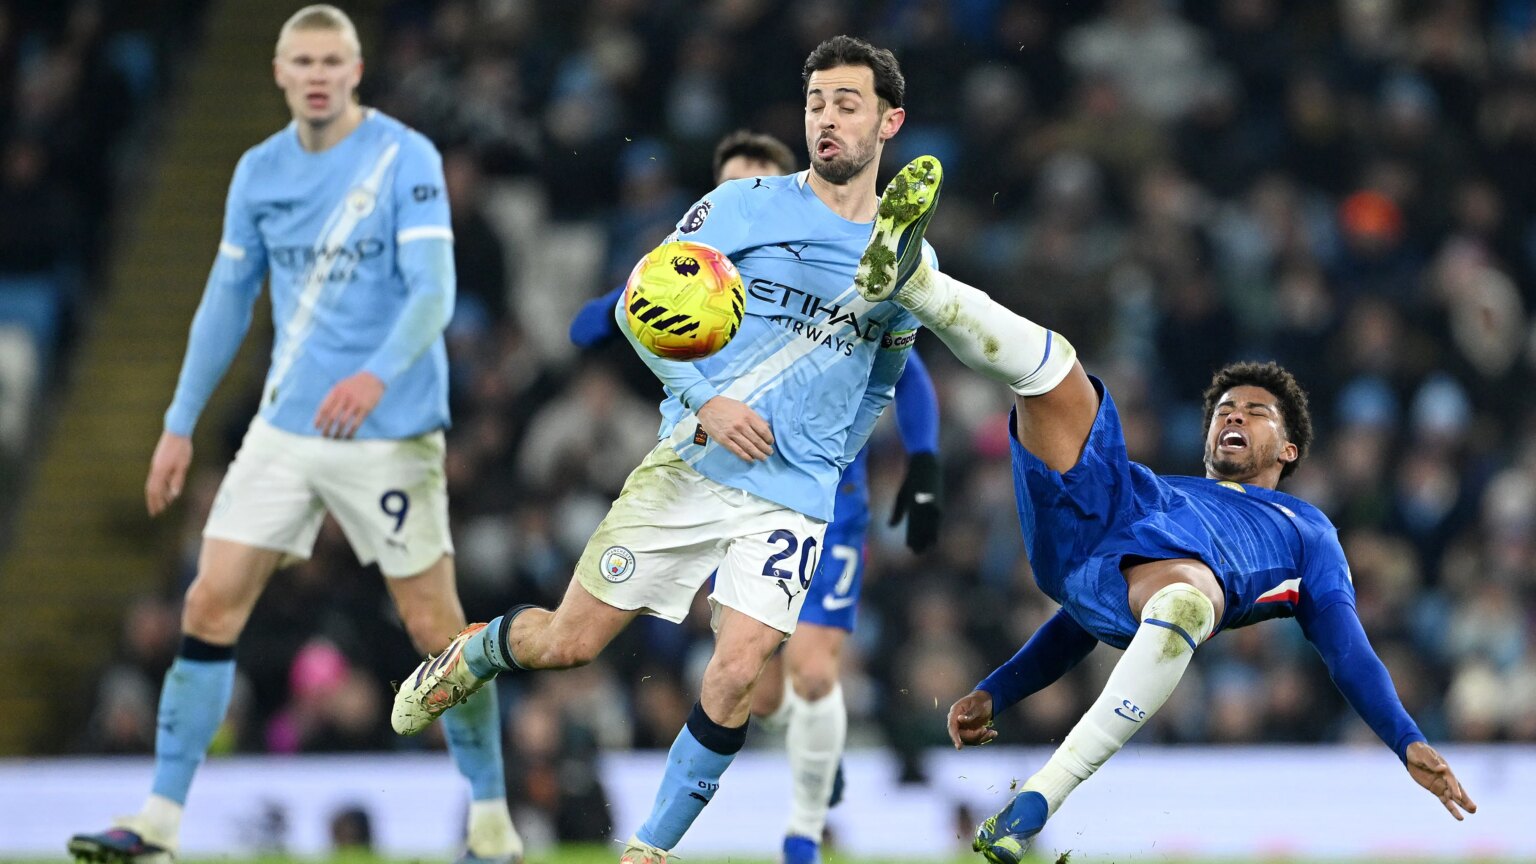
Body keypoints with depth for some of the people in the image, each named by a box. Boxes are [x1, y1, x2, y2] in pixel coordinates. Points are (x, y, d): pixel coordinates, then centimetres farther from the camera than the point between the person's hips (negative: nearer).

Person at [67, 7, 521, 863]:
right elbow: (227, 300, 16)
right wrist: (180, 424, 14)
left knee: (435, 625, -2)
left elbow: (434, 291, -17)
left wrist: (376, 375, -34)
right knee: (212, 602, -3)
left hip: (390, 432, -5)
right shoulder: (260, 171, 8)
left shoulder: (406, 159, -9)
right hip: (285, 429, 5)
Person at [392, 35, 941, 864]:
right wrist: (705, 402, -14)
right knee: (568, 642, 1)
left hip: (792, 501, 1)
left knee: (736, 676, -16)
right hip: (688, 468, -1)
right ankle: (464, 655, 35)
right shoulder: (743, 207, -2)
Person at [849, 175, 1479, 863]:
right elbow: (1078, 625, 38)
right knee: (1052, 365, -5)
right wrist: (992, 694, 25)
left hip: (1181, 567, -4)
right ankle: (902, 275, -28)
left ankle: (1039, 800, -42)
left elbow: (1347, 649, 22)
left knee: (1183, 599, -44)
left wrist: (1410, 744, 6)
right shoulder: (1168, 486, 44)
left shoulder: (1305, 530, 37)